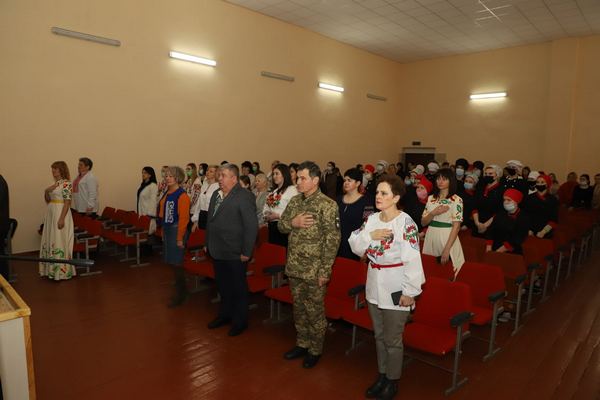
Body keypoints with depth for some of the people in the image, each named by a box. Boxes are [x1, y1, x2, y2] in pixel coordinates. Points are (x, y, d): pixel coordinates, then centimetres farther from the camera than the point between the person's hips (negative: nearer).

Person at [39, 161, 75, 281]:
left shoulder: (66, 184, -11)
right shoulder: (54, 184, 14)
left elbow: (67, 202, -16)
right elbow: (48, 201, 19)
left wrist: (62, 219, -22)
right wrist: (46, 191, -1)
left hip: (61, 213, -9)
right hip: (51, 214, 9)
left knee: (60, 241, -5)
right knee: (50, 241, 11)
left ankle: (62, 270, 2)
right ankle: (52, 269, 20)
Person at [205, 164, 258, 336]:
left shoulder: (245, 196, -16)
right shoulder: (216, 194, 10)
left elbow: (252, 226, -18)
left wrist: (246, 252, -18)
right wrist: (208, 244, 15)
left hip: (234, 254, -7)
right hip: (217, 251, 7)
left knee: (238, 287, 9)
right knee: (222, 285, 21)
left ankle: (240, 321, 26)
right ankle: (224, 314, 40)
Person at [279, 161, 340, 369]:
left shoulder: (327, 205, -15)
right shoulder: (295, 201, 6)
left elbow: (332, 240, -17)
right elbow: (281, 225, 11)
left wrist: (324, 271, -17)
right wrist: (293, 222, -12)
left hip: (314, 271, -6)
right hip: (294, 267, 6)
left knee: (314, 311, 8)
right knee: (299, 308, 19)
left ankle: (315, 350, 27)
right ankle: (302, 344, 37)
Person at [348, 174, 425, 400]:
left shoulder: (405, 222, -18)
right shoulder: (372, 219, 2)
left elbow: (412, 260, -20)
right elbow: (355, 246, 0)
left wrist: (410, 291, -20)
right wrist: (369, 235, -17)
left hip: (395, 288, -6)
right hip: (374, 285, 6)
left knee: (392, 339, 10)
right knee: (379, 335, 21)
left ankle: (392, 381, 31)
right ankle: (382, 375, 39)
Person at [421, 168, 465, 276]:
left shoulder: (456, 200, -6)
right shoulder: (431, 198, 8)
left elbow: (456, 226, -11)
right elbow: (423, 222, 8)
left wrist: (446, 250, -18)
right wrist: (433, 213, -13)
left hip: (447, 237, -4)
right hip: (430, 237, 5)